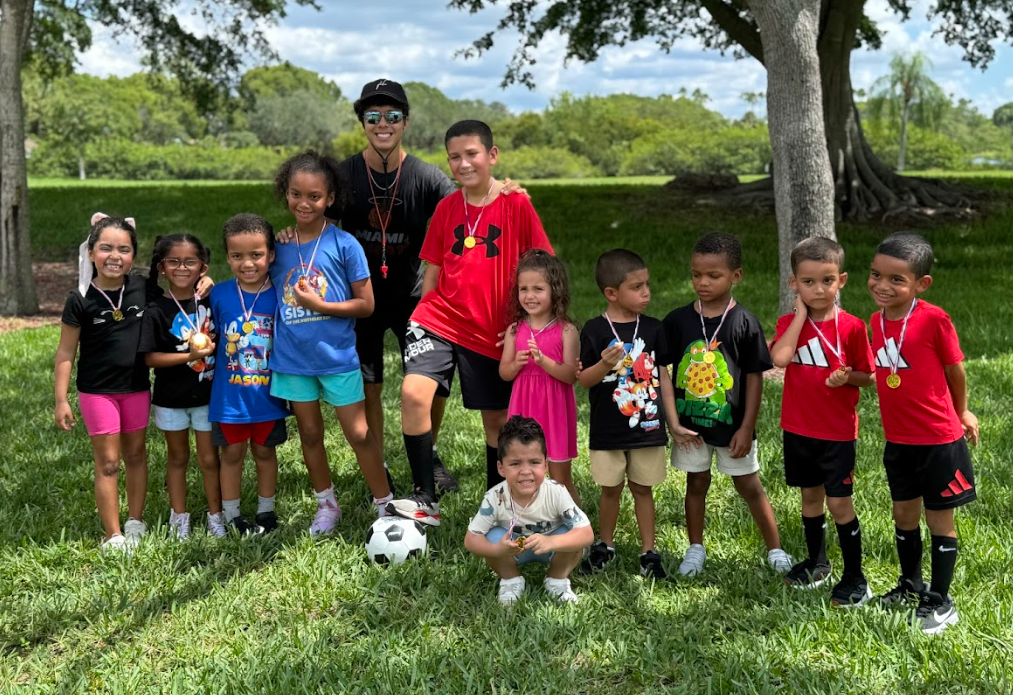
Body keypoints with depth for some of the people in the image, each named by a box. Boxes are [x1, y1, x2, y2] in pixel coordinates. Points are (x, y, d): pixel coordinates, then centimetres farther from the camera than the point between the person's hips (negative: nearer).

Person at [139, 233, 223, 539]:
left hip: (207, 394, 2)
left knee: (209, 458, 9)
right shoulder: (156, 310, -12)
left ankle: (215, 515, 23)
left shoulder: (210, 302, -2)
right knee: (177, 457, 15)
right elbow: (149, 357, -16)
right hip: (171, 397, -2)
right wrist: (190, 355, -23)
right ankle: (179, 517, 27)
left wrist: (212, 343, -7)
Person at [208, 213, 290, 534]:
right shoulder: (218, 295, -8)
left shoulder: (280, 295, -9)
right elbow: (210, 338, 5)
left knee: (265, 450, 15)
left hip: (268, 394, 0)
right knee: (232, 452, 12)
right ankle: (231, 514, 26)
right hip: (229, 395, 0)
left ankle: (266, 510, 31)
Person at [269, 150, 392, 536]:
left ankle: (385, 504, 15)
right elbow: (270, 298, 13)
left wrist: (318, 304, -17)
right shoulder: (278, 246, 0)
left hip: (337, 356, -3)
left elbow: (366, 304, -10)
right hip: (292, 358, 4)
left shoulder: (344, 244, -10)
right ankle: (326, 504, 31)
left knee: (358, 433, 1)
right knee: (310, 433, 15)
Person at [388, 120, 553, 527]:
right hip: (439, 320, 2)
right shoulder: (446, 208, 5)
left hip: (492, 331, -2)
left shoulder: (516, 206, -5)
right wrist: (423, 314, 12)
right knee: (414, 392, -21)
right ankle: (425, 501, -12)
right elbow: (433, 269, 13)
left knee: (497, 420, 9)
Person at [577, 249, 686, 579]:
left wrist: (673, 424, 5)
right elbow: (581, 379, -8)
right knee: (611, 489, 11)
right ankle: (605, 545, 30)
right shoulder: (595, 331, -9)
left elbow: (663, 377, 6)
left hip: (648, 428, 2)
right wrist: (604, 365, -28)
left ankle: (648, 552, 20)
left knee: (643, 489, 10)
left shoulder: (653, 328, 0)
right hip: (608, 431, -2)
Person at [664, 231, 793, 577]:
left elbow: (754, 377, -7)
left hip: (731, 423, -2)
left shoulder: (744, 323, -10)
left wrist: (747, 427, -8)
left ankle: (775, 550, 23)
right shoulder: (677, 320, -5)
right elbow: (665, 371, 1)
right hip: (690, 422, 2)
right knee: (696, 483, 15)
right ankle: (695, 549, 30)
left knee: (749, 485, 9)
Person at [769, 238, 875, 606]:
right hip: (798, 430, 3)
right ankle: (817, 562, 35)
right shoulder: (790, 323, -2)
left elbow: (868, 376, -2)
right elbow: (779, 358, -22)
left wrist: (847, 377, -24)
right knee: (810, 495, 17)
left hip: (837, 432, -3)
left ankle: (855, 576, 13)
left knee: (839, 503, -1)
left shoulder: (852, 327, -9)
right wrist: (802, 313, -18)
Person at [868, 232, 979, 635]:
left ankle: (940, 601, 21)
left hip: (939, 440, -6)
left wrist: (961, 413, 5)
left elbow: (955, 370, -7)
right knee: (904, 514, 19)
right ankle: (910, 584, 39)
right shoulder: (877, 321, -1)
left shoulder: (933, 319, -20)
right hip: (898, 439, 6)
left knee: (939, 519, 7)